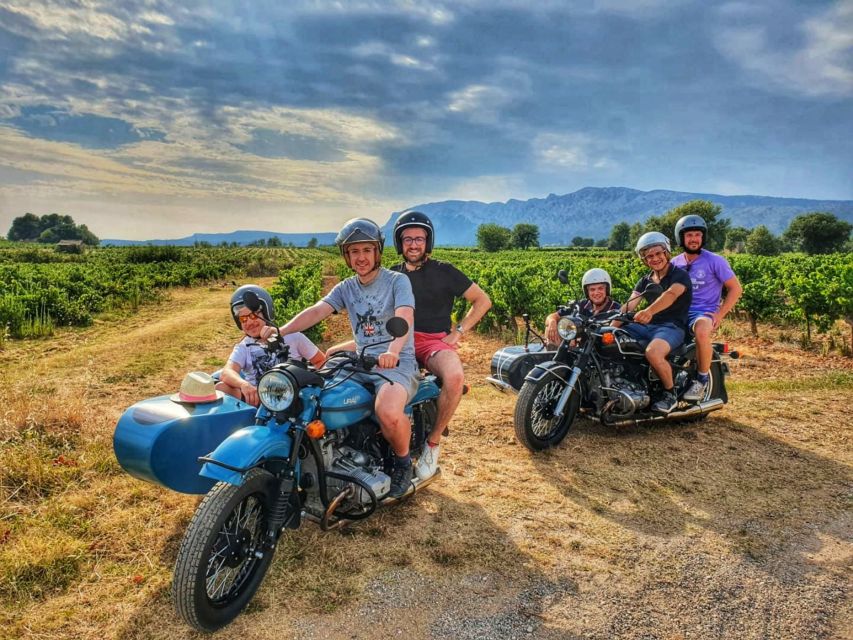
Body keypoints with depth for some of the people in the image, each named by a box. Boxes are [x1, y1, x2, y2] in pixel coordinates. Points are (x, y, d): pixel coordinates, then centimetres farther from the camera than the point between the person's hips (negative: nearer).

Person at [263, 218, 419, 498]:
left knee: (388, 412, -35)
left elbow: (404, 317, -21)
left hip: (398, 362, -6)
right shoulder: (346, 288, 13)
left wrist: (393, 351, -42)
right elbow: (317, 311, -4)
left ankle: (403, 461, -2)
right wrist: (281, 330, -22)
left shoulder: (397, 281, -3)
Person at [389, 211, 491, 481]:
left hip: (435, 341, -4)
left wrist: (458, 331, -3)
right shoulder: (392, 274, 14)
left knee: (455, 377, -39)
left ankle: (433, 442, -14)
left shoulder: (444, 272, 3)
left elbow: (482, 300, 6)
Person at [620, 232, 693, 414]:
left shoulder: (680, 275, -4)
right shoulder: (645, 281, 17)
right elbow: (629, 305, 2)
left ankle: (670, 394, -13)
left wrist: (649, 311, -48)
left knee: (653, 352, -38)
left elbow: (671, 294, -27)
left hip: (672, 327, -7)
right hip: (647, 326, 7)